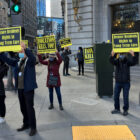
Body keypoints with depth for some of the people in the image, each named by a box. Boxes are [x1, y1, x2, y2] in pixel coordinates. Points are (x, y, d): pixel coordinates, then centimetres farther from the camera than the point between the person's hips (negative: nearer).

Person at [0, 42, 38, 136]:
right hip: (20, 88, 7)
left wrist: (25, 49, -42)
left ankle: (33, 127, 8)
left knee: (29, 108, -3)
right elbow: (8, 61, 10)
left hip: (28, 88, -7)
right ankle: (26, 124, 33)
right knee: (23, 108, 16)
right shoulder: (19, 61, 10)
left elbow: (32, 57, -30)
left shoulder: (30, 61, -9)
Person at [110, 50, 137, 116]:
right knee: (116, 96, 9)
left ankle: (125, 110, 19)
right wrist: (112, 55, -44)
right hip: (118, 82, 2)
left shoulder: (128, 61, -7)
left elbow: (134, 62, -24)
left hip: (126, 82, -2)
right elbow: (111, 61, -23)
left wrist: (133, 55, -42)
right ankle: (117, 109, 25)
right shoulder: (117, 61, -3)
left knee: (125, 97, 3)